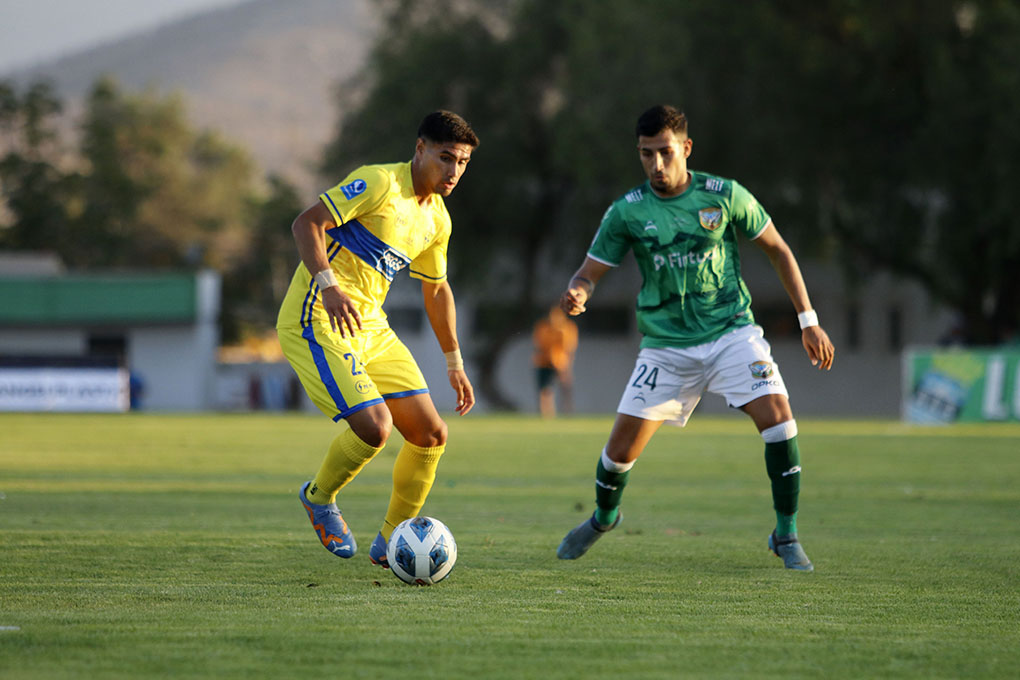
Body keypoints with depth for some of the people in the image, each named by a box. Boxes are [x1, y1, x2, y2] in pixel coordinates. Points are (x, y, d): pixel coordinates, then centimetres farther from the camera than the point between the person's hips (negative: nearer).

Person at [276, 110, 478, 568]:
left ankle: (389, 542, 17)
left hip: (371, 327, 9)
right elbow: (306, 223, -18)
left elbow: (436, 290, 26)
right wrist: (329, 286, -32)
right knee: (375, 427, -22)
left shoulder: (437, 219, 13)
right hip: (318, 322, -8)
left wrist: (455, 365, 27)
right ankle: (319, 498, 8)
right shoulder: (379, 183, -13)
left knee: (431, 434, 2)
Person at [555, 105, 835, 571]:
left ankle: (786, 537, -6)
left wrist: (808, 321, 3)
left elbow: (777, 250, 5)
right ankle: (604, 517, 33)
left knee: (777, 418, -22)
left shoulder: (725, 196, -6)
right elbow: (588, 274, -1)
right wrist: (576, 296, -27)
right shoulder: (626, 212, -5)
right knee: (622, 449, -2)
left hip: (731, 331, -1)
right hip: (666, 346, 1)